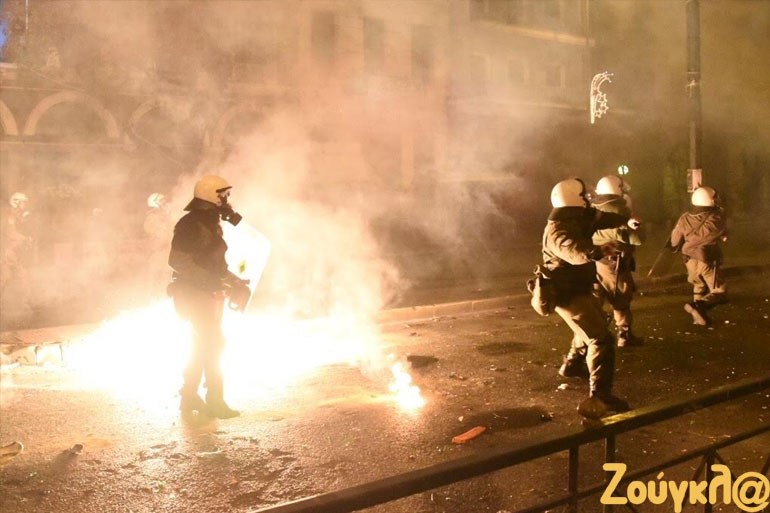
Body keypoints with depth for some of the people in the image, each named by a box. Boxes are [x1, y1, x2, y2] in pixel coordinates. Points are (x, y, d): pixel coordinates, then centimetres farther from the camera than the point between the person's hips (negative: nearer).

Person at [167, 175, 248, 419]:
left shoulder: (211, 224, 15)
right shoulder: (190, 224, -15)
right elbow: (178, 260, -24)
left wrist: (233, 280, 13)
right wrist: (209, 280, -27)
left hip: (209, 293, 10)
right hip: (196, 295, -10)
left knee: (202, 346, 14)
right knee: (211, 345, -8)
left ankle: (189, 397, 24)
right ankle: (215, 401, -2)